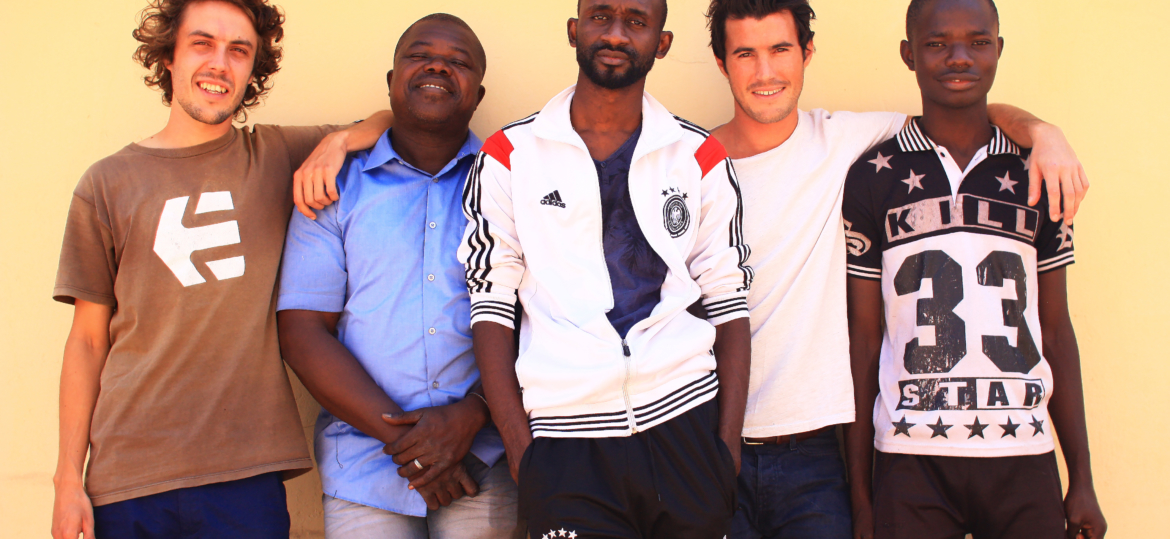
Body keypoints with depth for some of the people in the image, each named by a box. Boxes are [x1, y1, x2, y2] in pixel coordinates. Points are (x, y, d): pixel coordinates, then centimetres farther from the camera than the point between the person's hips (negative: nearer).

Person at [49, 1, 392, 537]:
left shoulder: (279, 158, 7)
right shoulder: (108, 184, 7)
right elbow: (87, 340, 7)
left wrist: (338, 141, -9)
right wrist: (68, 478, 3)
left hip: (247, 473, 0)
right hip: (127, 477, 0)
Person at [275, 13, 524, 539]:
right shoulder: (338, 188, 7)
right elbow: (303, 330, 1)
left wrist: (470, 416, -13)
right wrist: (399, 434, -9)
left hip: (488, 458, 0)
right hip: (365, 465, 0)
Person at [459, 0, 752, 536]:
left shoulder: (701, 159, 8)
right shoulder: (508, 156, 5)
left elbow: (728, 305, 7)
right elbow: (491, 306, 2)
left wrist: (728, 447, -2)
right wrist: (521, 451, -5)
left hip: (686, 425, 1)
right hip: (565, 445, -1)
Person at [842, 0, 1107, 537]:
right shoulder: (872, 177, 3)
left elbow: (1057, 332, 12)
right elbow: (863, 337, 4)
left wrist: (1082, 480, 9)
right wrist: (859, 492, 2)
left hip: (1024, 457, 2)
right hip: (910, 460, -2)